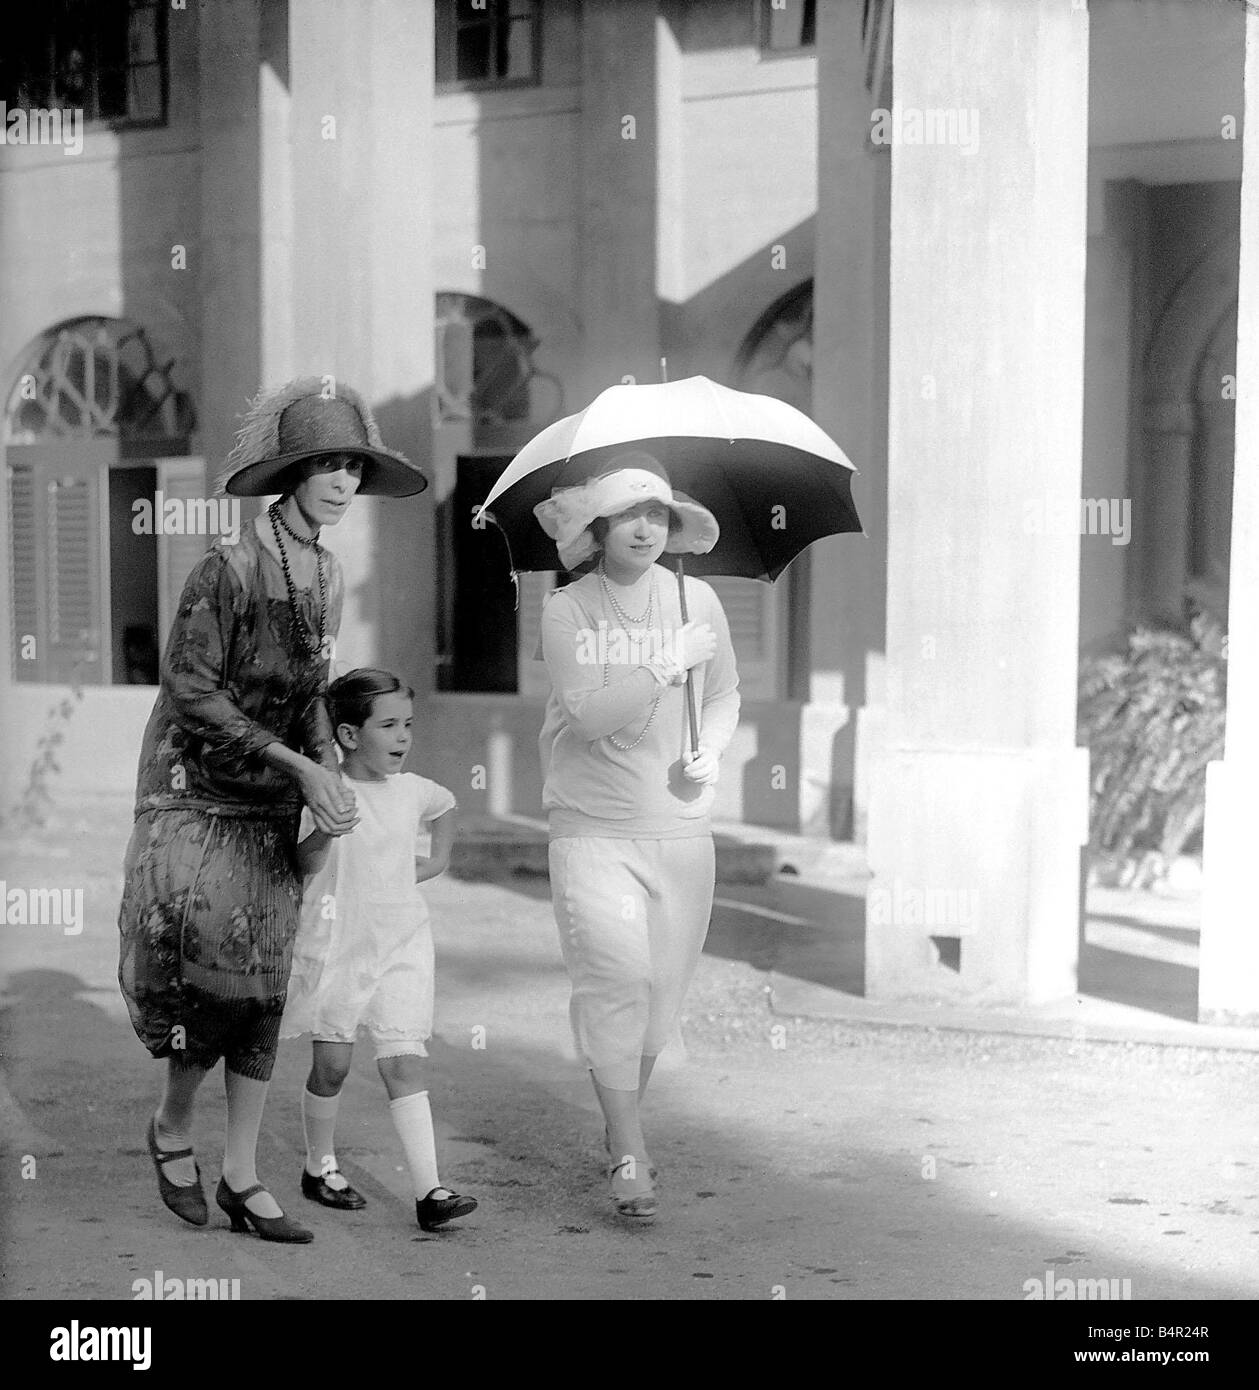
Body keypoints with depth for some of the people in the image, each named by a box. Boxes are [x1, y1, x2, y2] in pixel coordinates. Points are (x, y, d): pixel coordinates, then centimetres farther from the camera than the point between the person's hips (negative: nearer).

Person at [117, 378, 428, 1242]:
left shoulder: (329, 577, 6)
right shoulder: (228, 569, -15)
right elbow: (194, 692, -17)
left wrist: (332, 776, -4)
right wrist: (301, 768, -20)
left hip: (273, 810, 6)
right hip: (197, 797, -6)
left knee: (265, 992, 4)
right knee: (220, 980, -10)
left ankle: (242, 1177, 12)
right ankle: (172, 1131, 17)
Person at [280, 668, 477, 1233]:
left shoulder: (413, 791, 6)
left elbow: (445, 807, 30)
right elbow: (302, 865, -15)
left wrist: (438, 859, 21)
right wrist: (326, 825, -28)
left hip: (400, 946, 3)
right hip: (335, 944, -3)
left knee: (403, 1062, -5)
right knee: (332, 1062, 7)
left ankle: (429, 1190, -12)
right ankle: (319, 1165, 29)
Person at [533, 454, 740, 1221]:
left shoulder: (697, 600, 3)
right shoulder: (567, 612, -6)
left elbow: (725, 692, 15)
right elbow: (591, 713, -16)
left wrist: (712, 751, -3)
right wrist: (667, 664, -18)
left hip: (679, 825, 3)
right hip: (592, 827, -3)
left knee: (665, 984, 7)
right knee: (615, 975, -14)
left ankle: (626, 1118, 30)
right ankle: (630, 1154, -7)